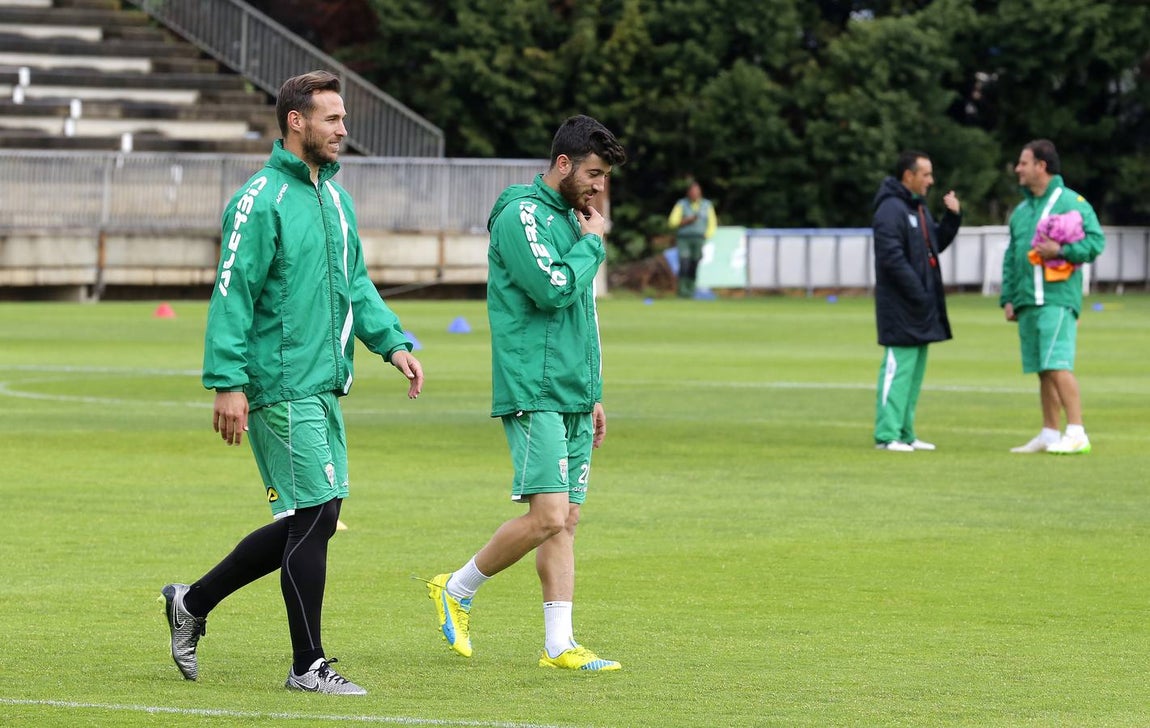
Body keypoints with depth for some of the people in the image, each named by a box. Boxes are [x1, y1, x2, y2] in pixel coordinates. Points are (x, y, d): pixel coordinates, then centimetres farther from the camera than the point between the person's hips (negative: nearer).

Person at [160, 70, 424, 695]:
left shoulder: (335, 198, 15)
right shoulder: (261, 200, -12)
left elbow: (355, 284, 22)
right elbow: (232, 293, -15)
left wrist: (391, 342, 8)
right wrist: (228, 382, -20)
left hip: (323, 386, 9)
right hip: (282, 388, -9)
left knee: (311, 521, 11)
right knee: (314, 514, -7)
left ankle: (193, 603, 24)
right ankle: (307, 666, 2)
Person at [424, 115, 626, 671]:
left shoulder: (570, 218, 19)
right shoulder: (522, 215, -10)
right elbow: (553, 290, -22)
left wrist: (592, 394, 23)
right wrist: (593, 243, -7)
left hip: (572, 395, 9)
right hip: (532, 394, -9)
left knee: (566, 519, 4)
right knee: (548, 515, -14)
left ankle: (560, 645, 3)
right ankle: (457, 591, 4)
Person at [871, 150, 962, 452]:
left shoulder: (918, 207, 17)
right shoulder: (891, 209, -15)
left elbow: (937, 243, 21)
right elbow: (892, 257, -21)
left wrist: (952, 216, 6)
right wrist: (918, 293, -21)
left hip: (921, 308, 10)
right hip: (900, 308, -10)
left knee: (915, 369, 13)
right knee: (898, 367, -10)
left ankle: (904, 433, 18)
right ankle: (887, 435, -9)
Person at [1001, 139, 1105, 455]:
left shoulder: (1072, 203, -3)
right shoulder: (1020, 211, 20)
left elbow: (1096, 241, -9)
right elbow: (1010, 258, 22)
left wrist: (1062, 250, -20)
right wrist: (1007, 298, 14)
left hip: (1057, 300, -7)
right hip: (1027, 303, 7)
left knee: (1058, 365, -15)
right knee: (1042, 370, 8)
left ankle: (1077, 434, -16)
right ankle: (1049, 434, 12)